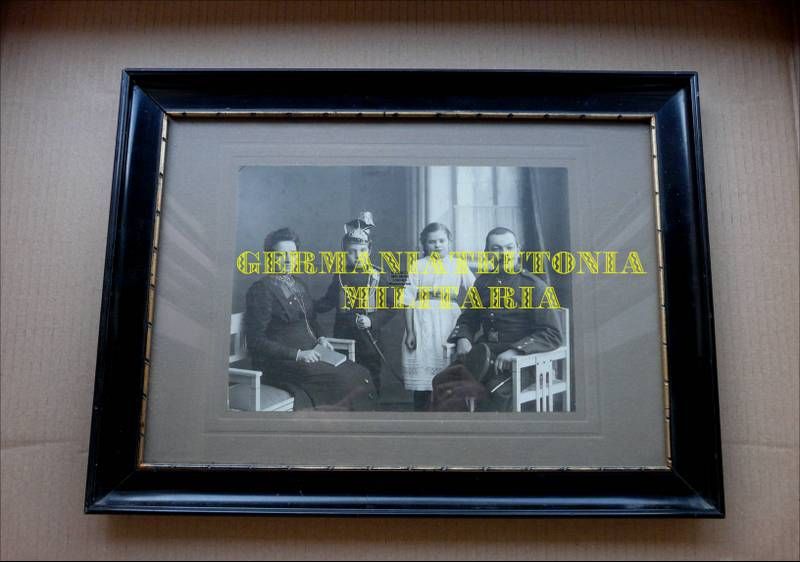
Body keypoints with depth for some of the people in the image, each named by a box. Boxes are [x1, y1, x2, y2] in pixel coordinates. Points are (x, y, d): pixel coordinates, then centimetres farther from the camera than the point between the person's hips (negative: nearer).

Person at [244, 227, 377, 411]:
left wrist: (320, 339, 6)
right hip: (280, 364, -7)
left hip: (308, 355, 8)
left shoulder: (298, 284, 15)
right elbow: (256, 342, -13)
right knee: (347, 380, -25)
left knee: (361, 373, -15)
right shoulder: (261, 290, -9)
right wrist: (298, 354, -19)